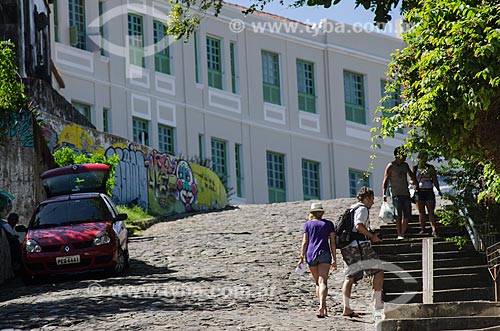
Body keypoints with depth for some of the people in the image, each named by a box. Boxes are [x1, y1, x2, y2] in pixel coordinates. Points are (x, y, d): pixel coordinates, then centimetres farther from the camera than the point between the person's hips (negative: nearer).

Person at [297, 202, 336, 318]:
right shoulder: (328, 224, 10)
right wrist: (334, 259, 10)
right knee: (323, 282, -14)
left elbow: (305, 242, 2)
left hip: (311, 254, 1)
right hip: (324, 254, -1)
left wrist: (301, 258, 3)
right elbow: (332, 242, 7)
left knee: (317, 283, 14)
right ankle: (321, 307, -34)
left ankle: (324, 309, 12)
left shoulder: (308, 224, 10)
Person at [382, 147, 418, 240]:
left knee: (406, 216, 4)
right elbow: (385, 181, -6)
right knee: (398, 216, -13)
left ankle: (403, 234, 12)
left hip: (406, 194, 6)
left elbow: (411, 176, 30)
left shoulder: (405, 165, 14)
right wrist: (384, 194, -16)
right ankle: (399, 234, -17)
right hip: (396, 194, -6)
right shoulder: (391, 166, -3)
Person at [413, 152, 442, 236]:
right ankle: (422, 229, 10)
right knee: (421, 212, 2)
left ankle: (434, 230, -15)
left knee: (431, 212, -8)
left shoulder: (430, 167, 9)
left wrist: (439, 190, 0)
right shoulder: (415, 168, 9)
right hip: (419, 192, 1)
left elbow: (435, 180, 9)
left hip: (429, 191, -1)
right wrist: (414, 182, -13)